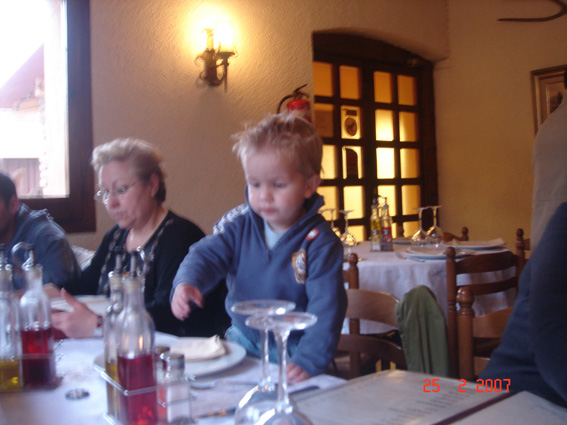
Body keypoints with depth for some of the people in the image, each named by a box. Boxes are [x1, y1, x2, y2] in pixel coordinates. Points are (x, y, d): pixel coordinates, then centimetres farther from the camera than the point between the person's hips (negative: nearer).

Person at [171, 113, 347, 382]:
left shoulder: (320, 243, -15)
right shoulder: (238, 224, -4)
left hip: (292, 349, -4)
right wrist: (186, 283, -28)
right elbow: (206, 254, -5)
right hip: (241, 340, 4)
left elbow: (326, 306, -20)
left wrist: (309, 360, -31)